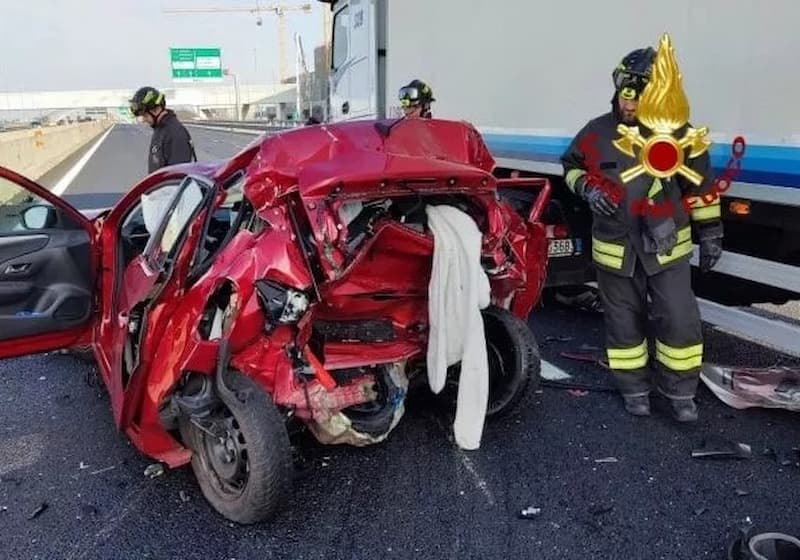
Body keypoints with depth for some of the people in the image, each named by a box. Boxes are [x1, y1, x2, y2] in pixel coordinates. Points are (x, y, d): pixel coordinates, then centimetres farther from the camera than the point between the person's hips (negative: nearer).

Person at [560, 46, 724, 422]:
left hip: (667, 245, -1)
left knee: (680, 320, -1)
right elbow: (571, 165, 12)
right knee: (624, 321, 11)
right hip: (615, 249, 1)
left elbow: (700, 186, 2)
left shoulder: (676, 133, -6)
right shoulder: (596, 133, -5)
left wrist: (710, 232, 5)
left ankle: (680, 391, 20)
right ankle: (634, 387, 29)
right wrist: (587, 187, -9)